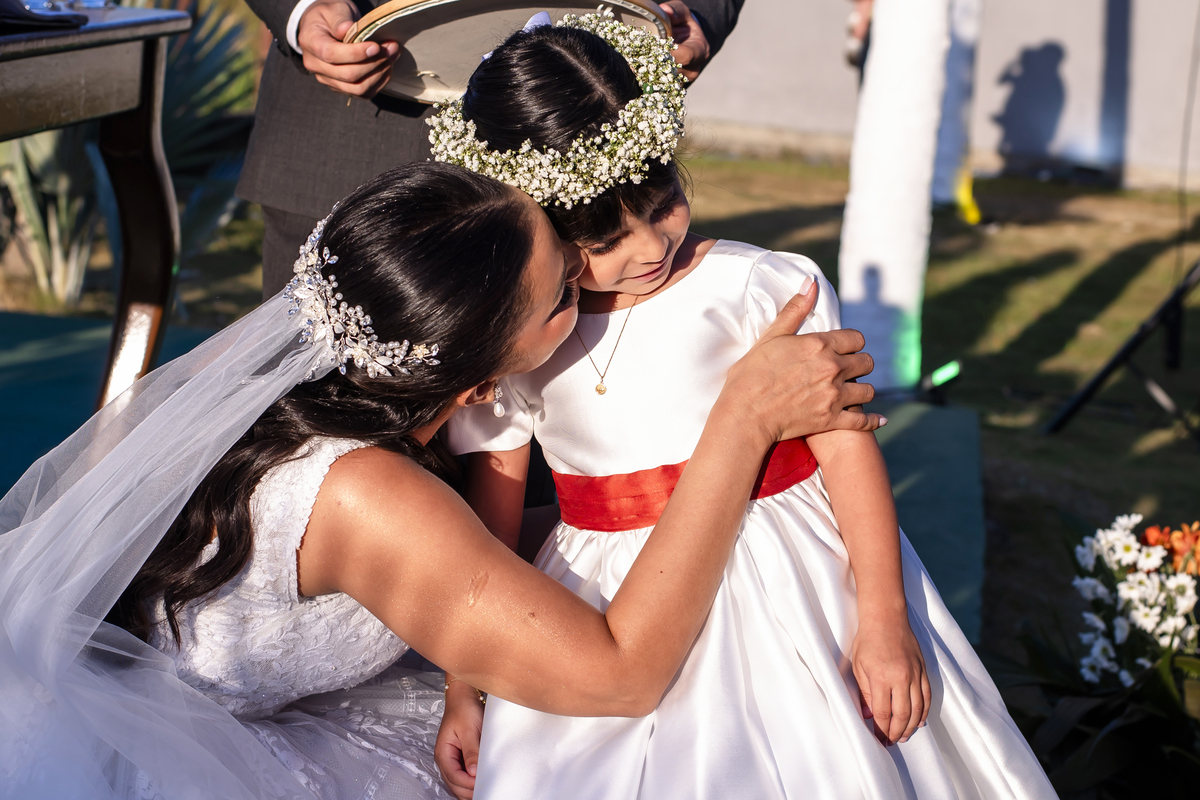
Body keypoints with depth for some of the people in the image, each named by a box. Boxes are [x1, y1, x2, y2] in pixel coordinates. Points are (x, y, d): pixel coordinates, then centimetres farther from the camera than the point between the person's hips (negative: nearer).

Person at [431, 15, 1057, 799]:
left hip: (778, 584, -2)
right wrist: (464, 686, 7)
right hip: (610, 610, 2)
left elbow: (846, 446, -8)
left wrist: (883, 619, -12)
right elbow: (493, 505, 6)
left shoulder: (762, 288, -8)